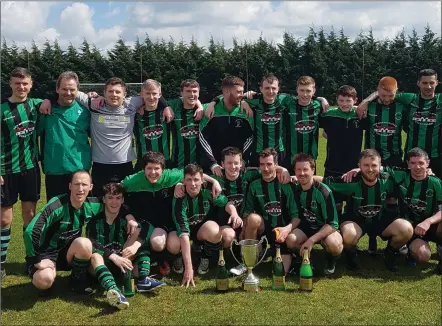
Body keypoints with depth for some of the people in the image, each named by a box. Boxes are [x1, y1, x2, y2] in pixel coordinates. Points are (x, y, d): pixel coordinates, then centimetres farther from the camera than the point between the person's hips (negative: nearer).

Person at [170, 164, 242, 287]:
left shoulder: (207, 193, -21)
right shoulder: (179, 200, -30)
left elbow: (226, 202, -2)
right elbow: (184, 233, -37)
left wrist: (234, 212, -29)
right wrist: (188, 268, -43)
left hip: (202, 228, 2)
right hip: (180, 230, -2)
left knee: (214, 232, -33)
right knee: (173, 246, -35)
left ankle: (205, 258, -1)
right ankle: (180, 257, 4)